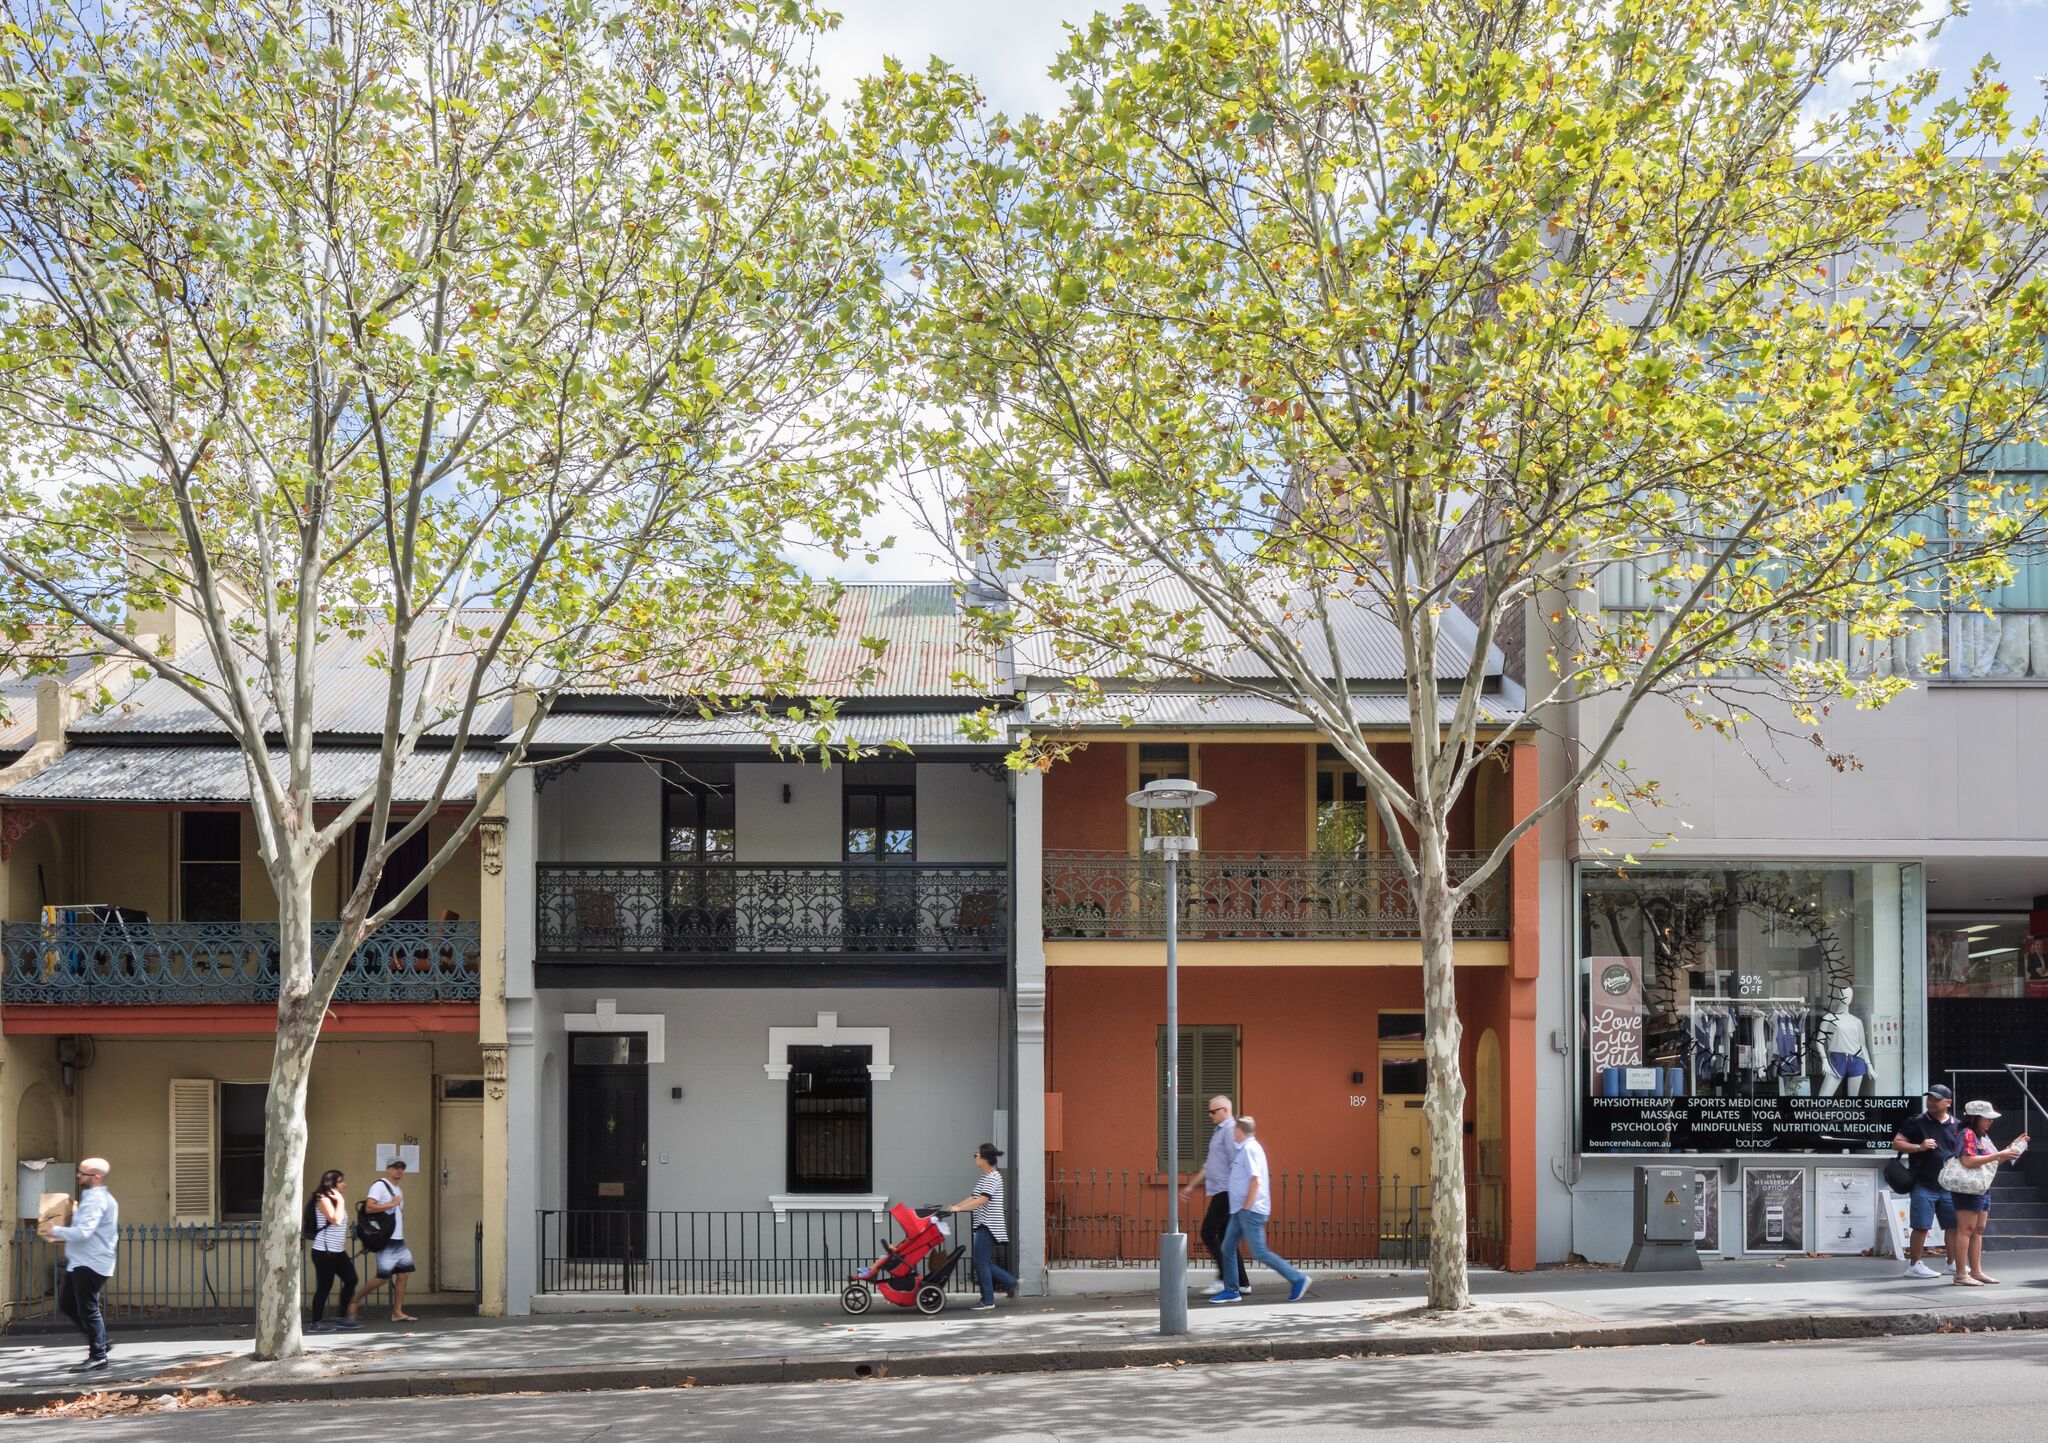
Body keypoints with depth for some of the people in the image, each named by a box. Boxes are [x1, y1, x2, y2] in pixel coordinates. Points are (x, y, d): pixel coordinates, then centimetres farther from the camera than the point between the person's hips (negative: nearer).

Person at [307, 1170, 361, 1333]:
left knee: (351, 1280, 7)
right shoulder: (323, 1199, -11)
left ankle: (341, 1317, 16)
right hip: (324, 1251, -9)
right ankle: (315, 1323, 2)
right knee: (324, 1286, -5)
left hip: (338, 1251, 9)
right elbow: (336, 1220, -24)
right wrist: (340, 1201, -17)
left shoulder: (336, 1200, 17)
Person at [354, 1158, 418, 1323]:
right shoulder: (380, 1185, -9)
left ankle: (398, 1313, 6)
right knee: (384, 1276, -8)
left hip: (398, 1240, 9)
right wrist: (391, 1204, -19)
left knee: (402, 1274, 3)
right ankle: (357, 1299, 9)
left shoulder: (398, 1190, 19)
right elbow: (369, 1207, -22)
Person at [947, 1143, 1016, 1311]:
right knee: (983, 1262, 11)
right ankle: (1010, 1282, 18)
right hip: (984, 1225, 10)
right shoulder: (985, 1177, 17)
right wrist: (954, 1206, 9)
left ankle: (987, 1301, 1)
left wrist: (959, 1208, -24)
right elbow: (973, 1197, 19)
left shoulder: (993, 1177, -14)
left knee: (981, 1262, -5)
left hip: (988, 1226, -10)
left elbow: (982, 1200, -23)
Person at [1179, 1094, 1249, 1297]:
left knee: (1208, 1233, -10)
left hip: (1225, 1192, -10)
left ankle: (1225, 1279, -10)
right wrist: (1192, 1186, 27)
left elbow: (1236, 1164, -19)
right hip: (1220, 1192, 10)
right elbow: (1209, 1165, 27)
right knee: (1225, 1237, 10)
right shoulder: (1219, 1131, 20)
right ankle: (1241, 1283, 12)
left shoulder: (1230, 1130, -12)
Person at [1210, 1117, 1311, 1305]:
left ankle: (1297, 1279, -3)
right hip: (1240, 1211, 10)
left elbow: (1256, 1179, -22)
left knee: (1259, 1253, -9)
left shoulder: (1250, 1149, -14)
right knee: (1227, 1249, 8)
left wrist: (1246, 1206, -19)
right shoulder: (1245, 1148, 16)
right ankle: (1231, 1291, 13)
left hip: (1250, 1211, -10)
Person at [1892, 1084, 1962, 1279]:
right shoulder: (1918, 1123, -2)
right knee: (1921, 1226, -5)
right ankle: (1914, 1265, 2)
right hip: (1924, 1185, -5)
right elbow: (1897, 1142, -4)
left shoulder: (1957, 1126, 10)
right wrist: (1919, 1147, -18)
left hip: (1948, 1186, 5)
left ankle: (1953, 1262, 23)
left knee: (1953, 1225, 9)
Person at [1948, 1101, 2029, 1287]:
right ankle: (1961, 1275, -8)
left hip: (1983, 1189, 10)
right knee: (1966, 1230, -8)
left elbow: (1992, 1161, 23)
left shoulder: (1983, 1136, 17)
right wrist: (1999, 1155, -23)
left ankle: (1976, 1272, 16)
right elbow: (1968, 1161, -25)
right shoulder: (1968, 1134, -13)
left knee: (1978, 1230, 11)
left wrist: (2012, 1148, 15)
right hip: (1968, 1190, -10)